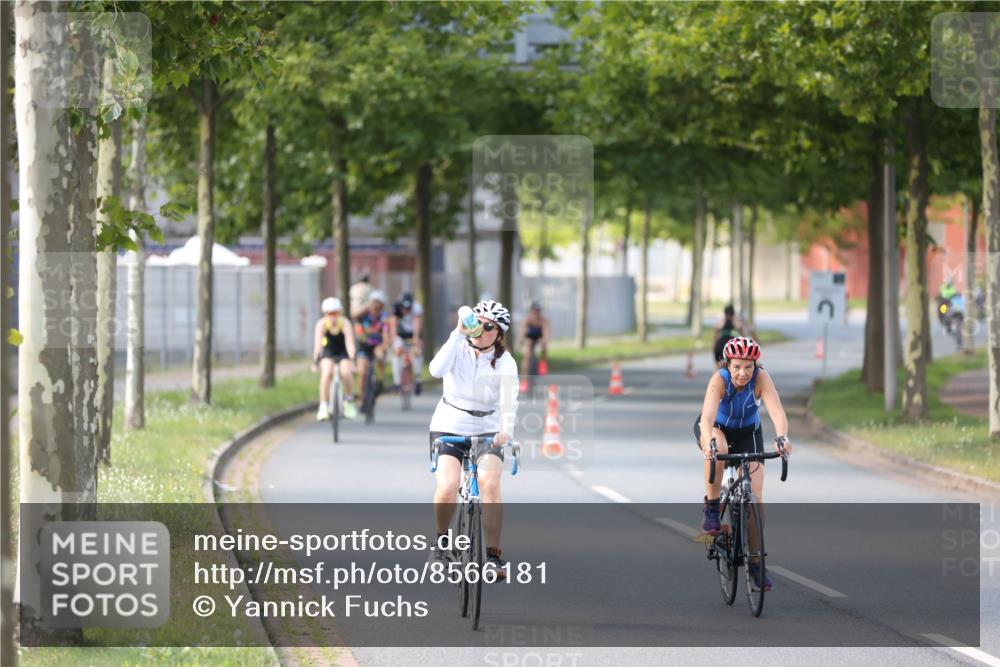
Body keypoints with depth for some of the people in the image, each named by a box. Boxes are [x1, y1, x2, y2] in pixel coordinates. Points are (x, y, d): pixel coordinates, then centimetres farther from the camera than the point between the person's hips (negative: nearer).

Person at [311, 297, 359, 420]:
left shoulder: (345, 323, -24)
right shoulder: (321, 324, -22)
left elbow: (350, 343, -32)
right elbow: (317, 344, -29)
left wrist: (352, 360, -44)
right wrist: (315, 361, -40)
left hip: (343, 353, 0)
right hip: (328, 353, 0)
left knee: (345, 373, -26)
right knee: (327, 373, -28)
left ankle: (349, 401, 2)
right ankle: (323, 406, -21)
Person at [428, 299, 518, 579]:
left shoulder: (505, 362, -7)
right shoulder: (459, 348, -6)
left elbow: (509, 400, -23)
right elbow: (437, 369, -28)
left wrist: (506, 430, -42)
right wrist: (459, 333, -32)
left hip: (487, 431, 0)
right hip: (448, 428, 0)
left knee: (489, 482, -26)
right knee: (448, 486, -23)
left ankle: (493, 554, -17)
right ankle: (441, 540, 6)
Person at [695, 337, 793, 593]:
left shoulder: (761, 378, -28)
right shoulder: (719, 380, -32)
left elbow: (776, 410, -42)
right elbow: (708, 416, -46)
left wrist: (782, 438, -61)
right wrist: (709, 443, -66)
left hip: (748, 432, 2)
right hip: (715, 428, -2)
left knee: (755, 495, -10)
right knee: (718, 448, -39)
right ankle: (712, 510, -21)